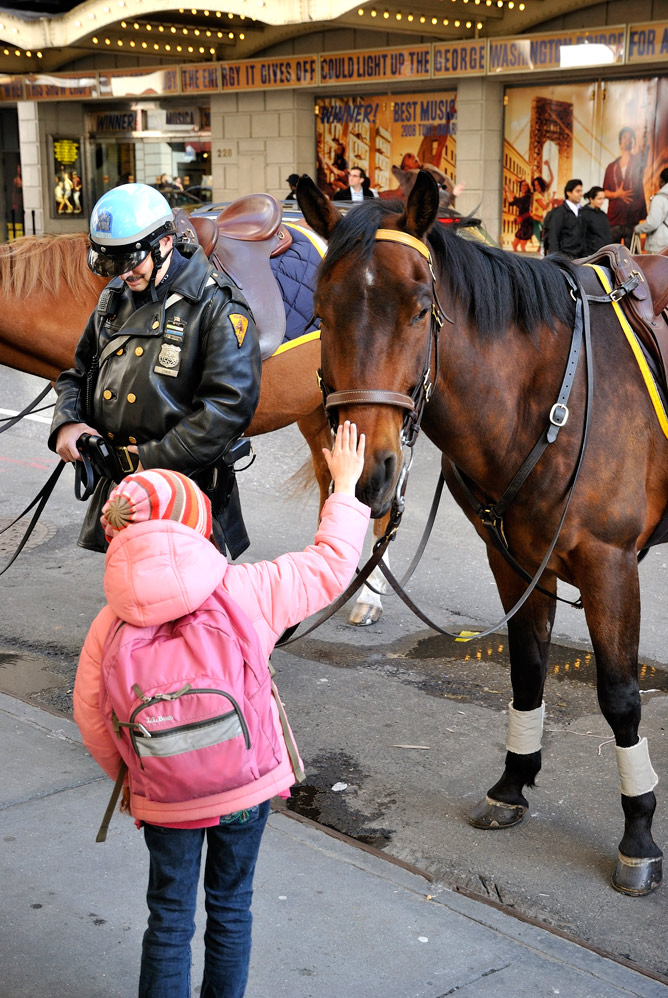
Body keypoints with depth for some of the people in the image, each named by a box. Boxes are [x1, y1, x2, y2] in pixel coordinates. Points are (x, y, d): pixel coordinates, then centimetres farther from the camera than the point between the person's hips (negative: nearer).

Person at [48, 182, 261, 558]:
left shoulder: (218, 305, -11)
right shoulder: (115, 299, 12)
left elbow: (230, 404, -21)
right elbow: (79, 374, 21)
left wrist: (156, 459, -22)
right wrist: (66, 422, -2)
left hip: (186, 497, -6)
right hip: (116, 490, 7)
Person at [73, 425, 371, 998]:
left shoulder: (111, 626, -12)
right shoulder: (248, 591, -16)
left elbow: (91, 718, -4)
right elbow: (331, 564, -4)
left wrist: (129, 776, 14)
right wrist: (345, 486, 10)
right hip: (249, 784, 0)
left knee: (170, 919, 16)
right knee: (231, 908, 20)